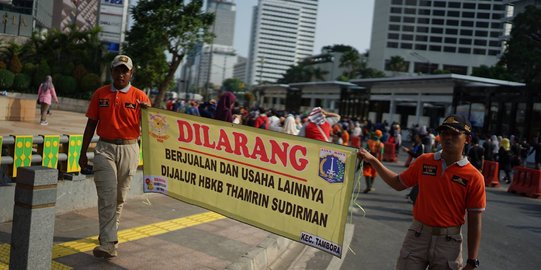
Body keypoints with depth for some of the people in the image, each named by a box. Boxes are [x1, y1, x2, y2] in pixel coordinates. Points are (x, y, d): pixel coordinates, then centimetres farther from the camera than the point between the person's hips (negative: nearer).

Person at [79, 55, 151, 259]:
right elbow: (91, 124, 9)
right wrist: (83, 153, 8)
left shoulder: (139, 96, 0)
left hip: (129, 150, 0)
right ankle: (109, 243, -13)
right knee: (107, 195, -10)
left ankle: (110, 233, 29)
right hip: (105, 149, 0)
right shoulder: (100, 94, 5)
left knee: (120, 196, 10)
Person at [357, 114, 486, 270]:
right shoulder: (424, 161, 2)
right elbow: (398, 183, 14)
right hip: (418, 235, 2)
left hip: (448, 241, -2)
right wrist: (372, 160, 8)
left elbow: (474, 222, -6)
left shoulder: (474, 177, -8)